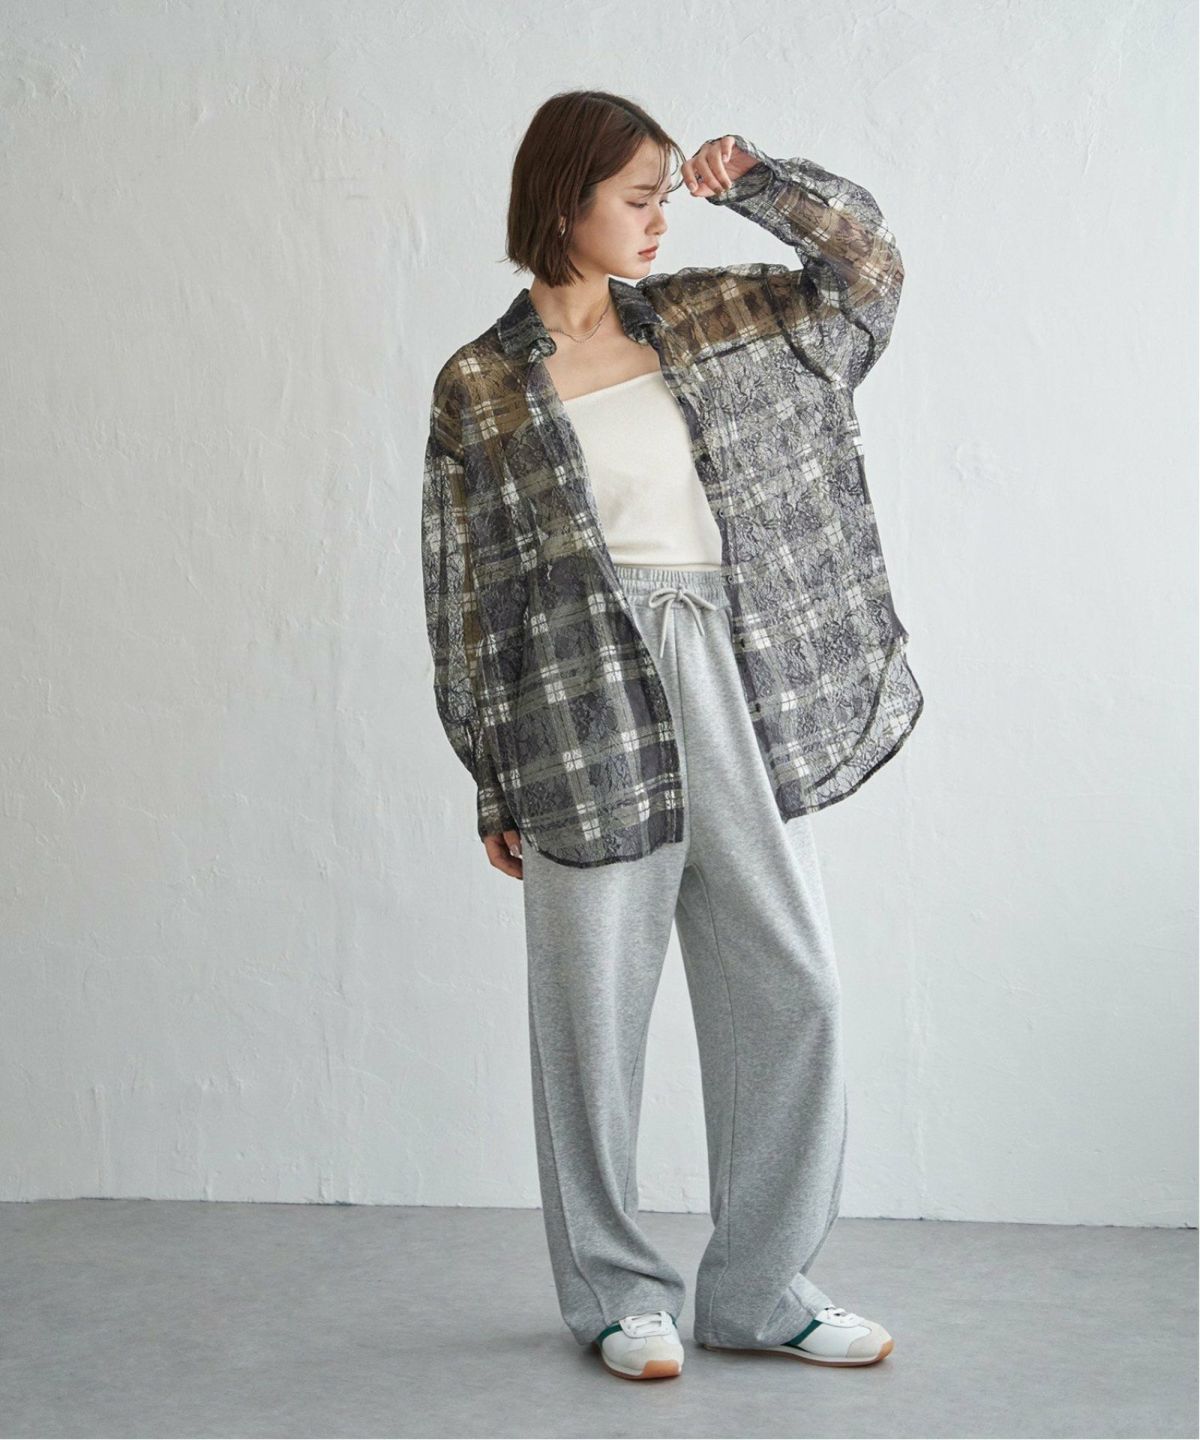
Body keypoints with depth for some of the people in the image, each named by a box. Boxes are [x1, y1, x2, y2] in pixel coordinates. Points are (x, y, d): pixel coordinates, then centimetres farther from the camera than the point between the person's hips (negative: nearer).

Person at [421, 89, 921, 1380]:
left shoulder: (705, 318, 12)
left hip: (736, 702, 5)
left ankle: (760, 1288, 18)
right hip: (589, 717, -4)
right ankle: (614, 1293, 20)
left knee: (793, 992, 5)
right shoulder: (480, 388, 0)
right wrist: (495, 784, 0)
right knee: (594, 1012, 3)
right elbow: (468, 595, 1)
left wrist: (751, 180, 4)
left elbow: (865, 263, 19)